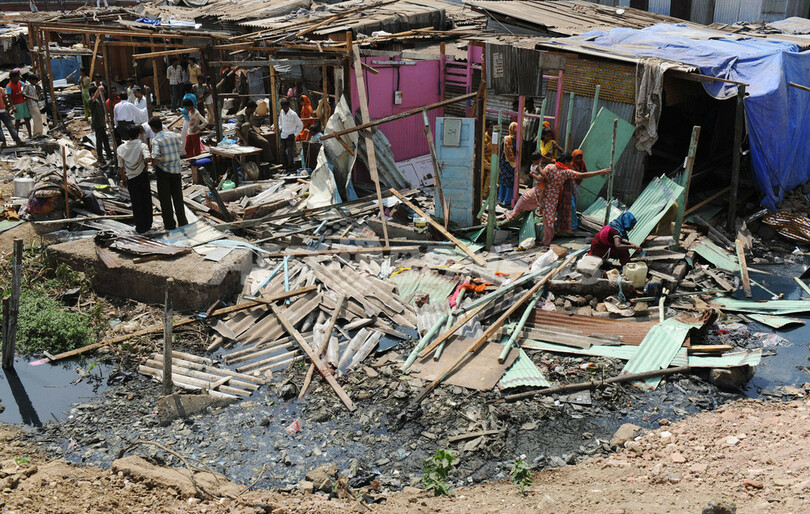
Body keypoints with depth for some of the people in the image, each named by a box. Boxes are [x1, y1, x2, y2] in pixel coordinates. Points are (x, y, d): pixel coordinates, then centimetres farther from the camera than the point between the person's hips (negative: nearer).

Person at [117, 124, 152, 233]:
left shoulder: (121, 148, -4)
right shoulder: (142, 146, -13)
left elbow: (121, 166, 3)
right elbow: (148, 158, -32)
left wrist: (123, 178, 17)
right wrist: (145, 164, -9)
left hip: (130, 178, 2)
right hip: (142, 176, -1)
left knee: (136, 203, 10)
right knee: (146, 200, 15)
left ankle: (140, 227, 16)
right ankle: (148, 224, 24)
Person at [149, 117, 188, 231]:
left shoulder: (156, 140, -15)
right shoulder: (174, 135, 0)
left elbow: (155, 157, -25)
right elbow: (181, 146, 17)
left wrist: (153, 163, -6)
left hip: (163, 171, -4)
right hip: (176, 169, 4)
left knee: (165, 198, 7)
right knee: (178, 196, 13)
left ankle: (170, 224, 11)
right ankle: (182, 222, 16)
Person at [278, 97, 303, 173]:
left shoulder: (293, 114, -14)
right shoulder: (281, 112, 4)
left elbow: (300, 125, -8)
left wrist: (295, 134, -9)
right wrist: (280, 128, 13)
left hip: (290, 137, -6)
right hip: (283, 135, 6)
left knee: (290, 153, -6)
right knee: (283, 152, 9)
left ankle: (291, 168, 4)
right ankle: (285, 166, 21)